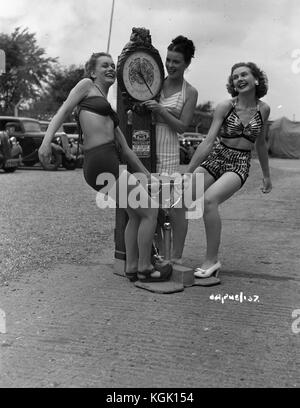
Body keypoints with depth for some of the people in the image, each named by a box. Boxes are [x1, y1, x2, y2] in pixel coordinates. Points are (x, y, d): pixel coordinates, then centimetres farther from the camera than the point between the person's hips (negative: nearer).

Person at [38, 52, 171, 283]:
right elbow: (64, 111, -6)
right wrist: (47, 140, -22)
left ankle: (131, 268, 28)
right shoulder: (87, 85, 8)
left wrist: (148, 176, 25)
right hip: (100, 162, -9)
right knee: (149, 211, -2)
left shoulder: (108, 109, 27)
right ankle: (145, 269, 11)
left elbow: (125, 149, 26)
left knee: (135, 214, 19)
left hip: (111, 164, 9)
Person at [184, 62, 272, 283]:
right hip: (214, 159, 1)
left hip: (239, 165, -1)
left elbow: (261, 143, 14)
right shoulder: (225, 107, -6)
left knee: (209, 199, -29)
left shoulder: (263, 109, 0)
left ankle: (212, 260, -18)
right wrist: (188, 172, -19)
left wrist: (267, 175, 21)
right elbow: (208, 142, -12)